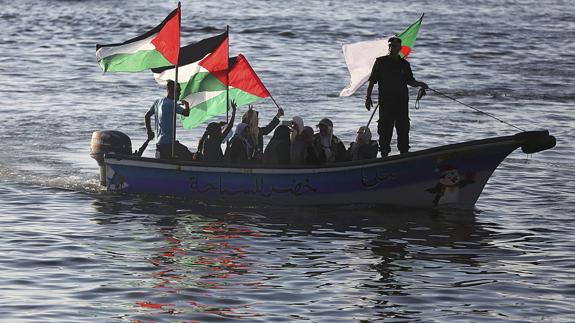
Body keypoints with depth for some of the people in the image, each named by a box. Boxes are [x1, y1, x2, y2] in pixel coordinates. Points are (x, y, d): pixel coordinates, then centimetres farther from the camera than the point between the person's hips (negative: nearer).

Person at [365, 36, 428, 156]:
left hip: (402, 102, 3)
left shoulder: (404, 64, 10)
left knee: (403, 129, 4)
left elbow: (410, 81, 15)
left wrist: (420, 84, -5)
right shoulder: (380, 62, 1)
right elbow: (372, 81, 1)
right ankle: (384, 153, 4)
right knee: (385, 130, -3)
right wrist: (368, 98, -4)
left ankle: (404, 153, 12)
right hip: (386, 102, -3)